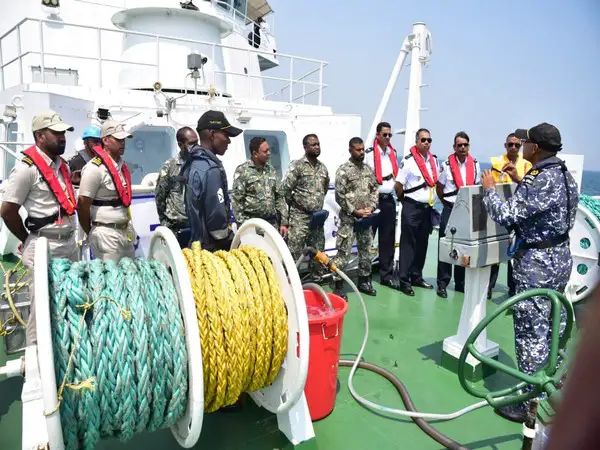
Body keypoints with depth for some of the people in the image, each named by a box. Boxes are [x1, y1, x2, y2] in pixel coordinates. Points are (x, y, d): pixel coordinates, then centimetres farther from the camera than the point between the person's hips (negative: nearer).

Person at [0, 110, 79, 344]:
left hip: (70, 243, 8)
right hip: (43, 247, -7)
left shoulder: (62, 165, 10)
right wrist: (29, 240, -1)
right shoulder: (27, 167, -13)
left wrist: (69, 235, 15)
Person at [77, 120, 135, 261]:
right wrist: (91, 234, -2)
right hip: (106, 234, -7)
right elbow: (83, 205, -13)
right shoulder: (95, 168, -15)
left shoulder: (122, 164, 10)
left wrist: (127, 224, 18)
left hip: (126, 231, 8)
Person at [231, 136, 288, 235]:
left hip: (272, 222, 5)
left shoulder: (271, 170, 10)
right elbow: (237, 201, -7)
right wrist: (242, 226, -12)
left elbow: (279, 197, 11)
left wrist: (284, 222, 6)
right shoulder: (242, 170, -5)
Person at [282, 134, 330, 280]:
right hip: (299, 216, -6)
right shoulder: (297, 165, -10)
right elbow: (286, 188, -11)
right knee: (294, 251, -4)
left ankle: (317, 277, 28)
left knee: (318, 250, 14)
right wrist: (295, 205, -1)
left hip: (317, 217, 6)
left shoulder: (323, 167, 10)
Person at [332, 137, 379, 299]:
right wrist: (355, 211, -13)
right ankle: (338, 286, 3)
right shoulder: (343, 170, -8)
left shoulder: (368, 169, 9)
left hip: (366, 218, 6)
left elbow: (375, 189, 12)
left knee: (365, 250, 14)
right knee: (343, 252, -5)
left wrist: (371, 207, -3)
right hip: (349, 218, -6)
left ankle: (364, 281, 28)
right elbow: (339, 195, -13)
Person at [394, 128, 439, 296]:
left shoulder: (434, 160, 11)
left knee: (422, 243, 12)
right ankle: (404, 280, 2)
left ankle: (417, 276, 24)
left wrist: (432, 199, 15)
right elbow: (399, 185, -8)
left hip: (428, 207, 7)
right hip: (412, 207, -6)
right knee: (408, 244, -3)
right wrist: (406, 201, 1)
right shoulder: (408, 161, -9)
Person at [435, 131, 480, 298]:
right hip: (450, 210, -3)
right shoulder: (447, 165, -4)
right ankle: (442, 283, 6)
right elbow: (439, 188, 7)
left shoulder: (475, 164, 6)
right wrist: (448, 203, 8)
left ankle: (461, 283, 20)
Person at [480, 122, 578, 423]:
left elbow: (505, 216, -23)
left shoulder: (539, 181, -23)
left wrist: (489, 189, -7)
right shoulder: (565, 175, 8)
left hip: (537, 262, -10)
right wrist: (520, 181, 19)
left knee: (531, 333, -1)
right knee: (552, 327, 21)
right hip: (560, 257, 10)